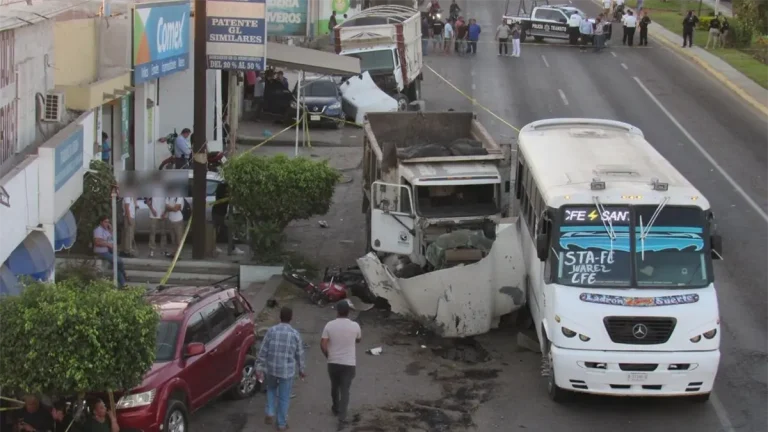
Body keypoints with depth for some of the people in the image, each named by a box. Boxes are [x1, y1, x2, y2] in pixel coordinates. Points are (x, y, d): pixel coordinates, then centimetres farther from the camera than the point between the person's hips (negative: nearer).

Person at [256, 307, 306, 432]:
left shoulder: (271, 331, -8)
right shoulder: (295, 334, -9)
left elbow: (263, 351, -6)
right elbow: (299, 354, 1)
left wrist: (259, 368, 2)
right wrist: (301, 370, 15)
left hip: (271, 368, 1)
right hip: (287, 370, -1)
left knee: (271, 389, 28)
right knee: (284, 397, 11)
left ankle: (270, 413, 16)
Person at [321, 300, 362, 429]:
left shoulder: (329, 325, -9)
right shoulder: (355, 326, -9)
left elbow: (323, 345, -9)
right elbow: (359, 340, 10)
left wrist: (328, 356, 8)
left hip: (333, 362, 2)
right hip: (348, 363, -2)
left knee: (334, 387, 24)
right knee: (345, 390, 1)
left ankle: (335, 409, 44)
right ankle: (342, 418, -7)